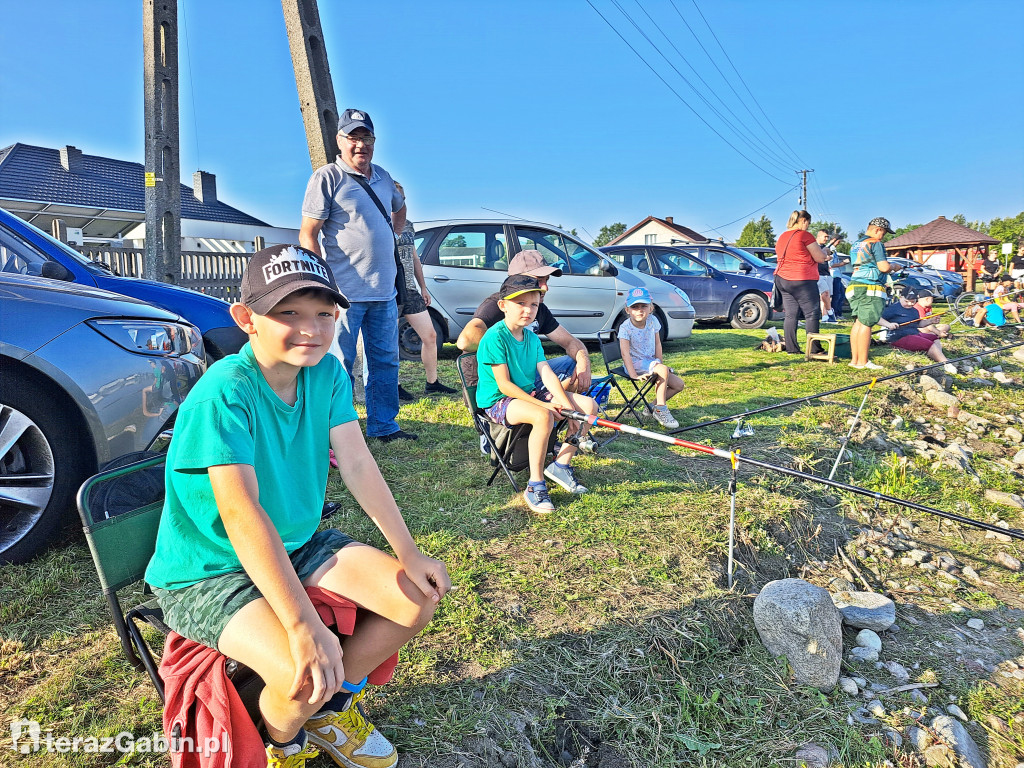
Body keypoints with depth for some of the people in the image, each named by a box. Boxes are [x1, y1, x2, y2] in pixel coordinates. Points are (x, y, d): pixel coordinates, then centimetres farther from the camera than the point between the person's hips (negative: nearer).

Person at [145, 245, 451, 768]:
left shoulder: (327, 373, -6)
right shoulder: (224, 392, -27)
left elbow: (358, 466, -6)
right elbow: (241, 512, -35)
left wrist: (408, 552, -9)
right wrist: (304, 626, -40)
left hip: (297, 544, 7)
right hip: (209, 570, -6)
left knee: (419, 597, -5)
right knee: (305, 678, -29)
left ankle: (333, 709, 20)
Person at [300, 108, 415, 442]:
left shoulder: (383, 177, 15)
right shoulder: (327, 177, -4)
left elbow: (400, 209, 36)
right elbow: (307, 234, -9)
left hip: (384, 290, 7)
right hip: (345, 291, -7)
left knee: (385, 360, 12)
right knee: (339, 365, -1)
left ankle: (383, 425, 24)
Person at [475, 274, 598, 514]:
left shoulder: (532, 338, 9)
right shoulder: (495, 337, -16)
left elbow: (547, 375, 0)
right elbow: (504, 385, -20)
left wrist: (567, 406, -15)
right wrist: (543, 404, -24)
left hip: (530, 395, 8)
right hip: (498, 402, -8)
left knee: (588, 405, -3)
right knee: (543, 416, -38)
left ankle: (561, 464, 7)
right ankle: (535, 486, -23)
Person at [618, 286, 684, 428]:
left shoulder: (652, 321, -1)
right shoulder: (625, 328, -16)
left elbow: (657, 344, 6)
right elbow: (625, 353, -24)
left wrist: (660, 363, -2)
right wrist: (633, 374, -32)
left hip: (651, 362, 6)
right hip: (635, 363, -6)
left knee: (678, 385, -5)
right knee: (663, 370, -32)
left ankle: (654, 405, 12)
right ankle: (661, 410, -21)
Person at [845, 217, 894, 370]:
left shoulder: (855, 245, 20)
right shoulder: (876, 243, -5)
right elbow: (883, 267, -12)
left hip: (854, 286, 8)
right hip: (870, 288, -8)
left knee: (858, 322, 9)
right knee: (865, 324, -7)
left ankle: (854, 359, 8)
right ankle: (862, 361, -5)